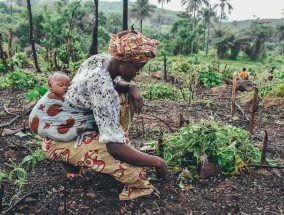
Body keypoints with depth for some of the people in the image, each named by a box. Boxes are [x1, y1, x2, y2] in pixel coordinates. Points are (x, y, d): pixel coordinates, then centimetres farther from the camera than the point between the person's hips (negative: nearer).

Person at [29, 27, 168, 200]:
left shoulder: (101, 58, -9)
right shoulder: (103, 89, -34)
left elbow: (116, 84, 12)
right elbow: (115, 147, -35)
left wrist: (132, 88, -12)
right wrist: (156, 162, -23)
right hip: (61, 139, -10)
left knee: (127, 96, 2)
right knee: (133, 170, -26)